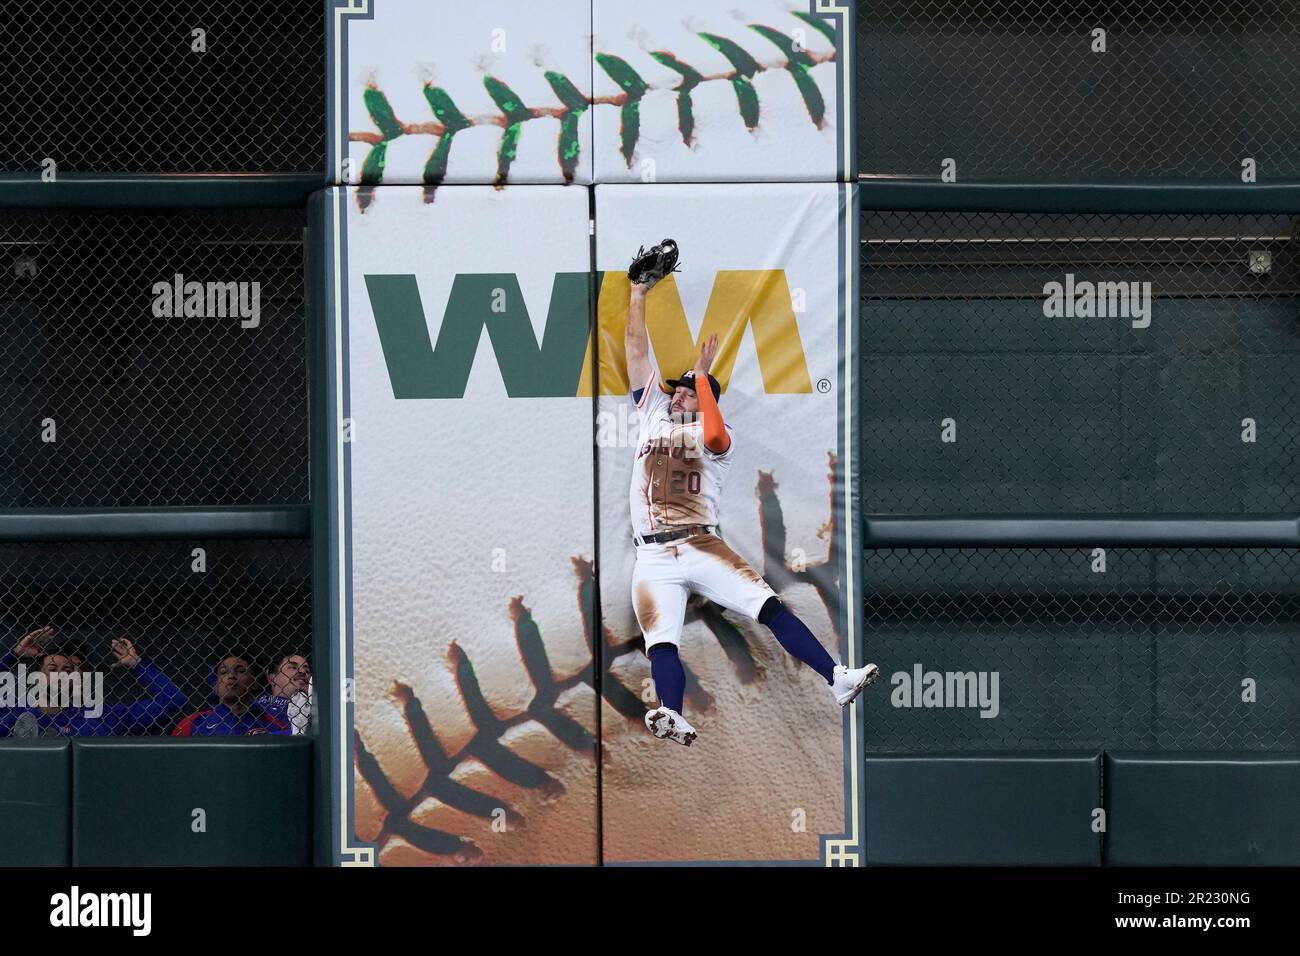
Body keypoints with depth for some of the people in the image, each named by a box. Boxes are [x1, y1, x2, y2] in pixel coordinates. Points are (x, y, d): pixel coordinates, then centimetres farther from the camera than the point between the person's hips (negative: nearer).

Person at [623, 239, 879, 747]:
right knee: (660, 640, -20)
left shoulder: (717, 437, 8)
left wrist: (702, 375, -9)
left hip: (702, 547, -2)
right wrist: (638, 290, 19)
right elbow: (637, 348, 19)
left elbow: (713, 435, -19)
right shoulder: (652, 414, 20)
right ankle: (672, 716, -40)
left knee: (768, 606, -17)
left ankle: (837, 678, -23)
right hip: (653, 558, 2)